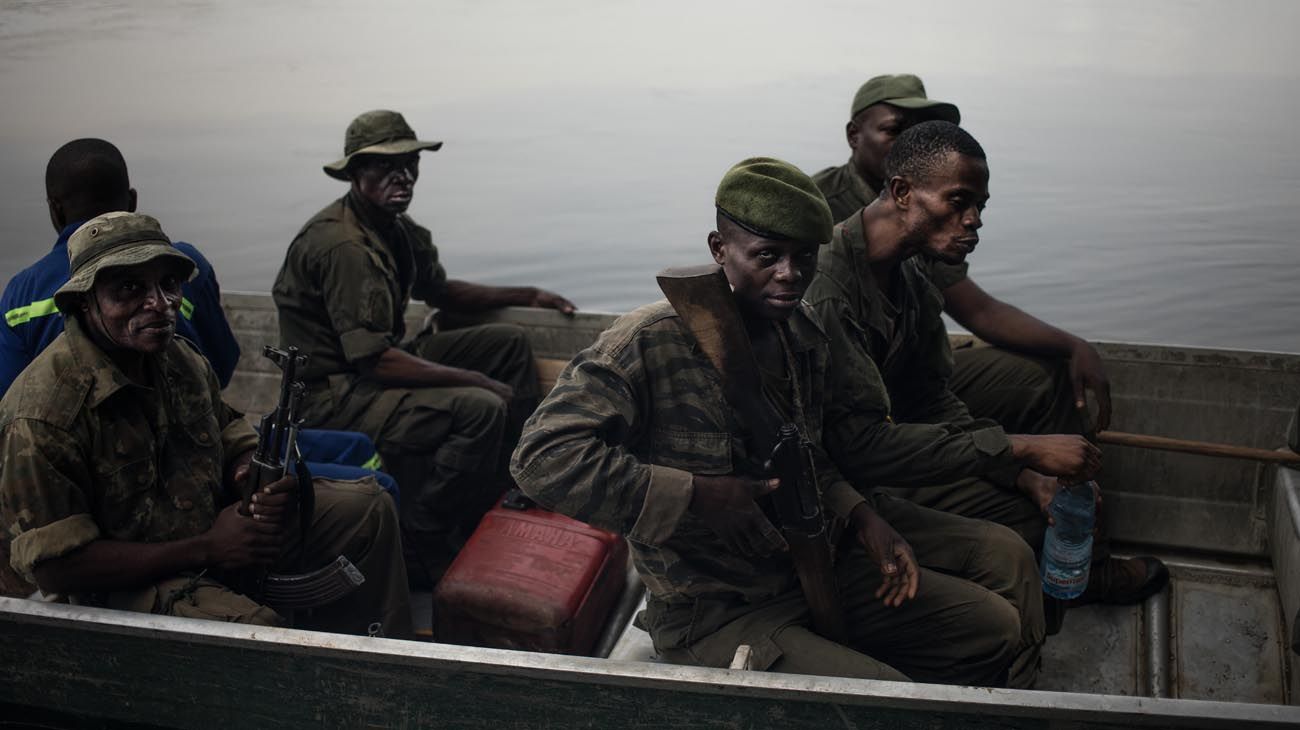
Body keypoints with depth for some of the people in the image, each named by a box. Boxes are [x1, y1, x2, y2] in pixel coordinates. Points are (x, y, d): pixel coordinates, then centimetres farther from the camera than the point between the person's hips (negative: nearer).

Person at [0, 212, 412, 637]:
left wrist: (256, 479, -14)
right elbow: (53, 566, -23)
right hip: (126, 582, -8)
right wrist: (206, 550, -23)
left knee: (367, 507, 4)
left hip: (216, 530, 8)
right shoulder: (43, 414, -23)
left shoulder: (182, 362, 0)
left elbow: (235, 443, 14)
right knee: (256, 628, -36)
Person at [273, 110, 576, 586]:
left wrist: (527, 296, 17)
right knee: (480, 409, -28)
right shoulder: (343, 245, -25)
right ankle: (419, 546, -13)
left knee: (511, 343, 11)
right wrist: (476, 380, -24)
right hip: (334, 395, -10)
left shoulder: (396, 227, 6)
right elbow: (374, 361, -29)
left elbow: (440, 291, 24)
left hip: (378, 362, 10)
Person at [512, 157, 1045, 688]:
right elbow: (542, 455, -29)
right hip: (716, 618, -7)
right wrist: (695, 495, -29)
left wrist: (860, 515, 1)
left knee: (997, 630, 8)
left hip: (812, 569, 8)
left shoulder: (805, 335, 4)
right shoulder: (650, 344, -21)